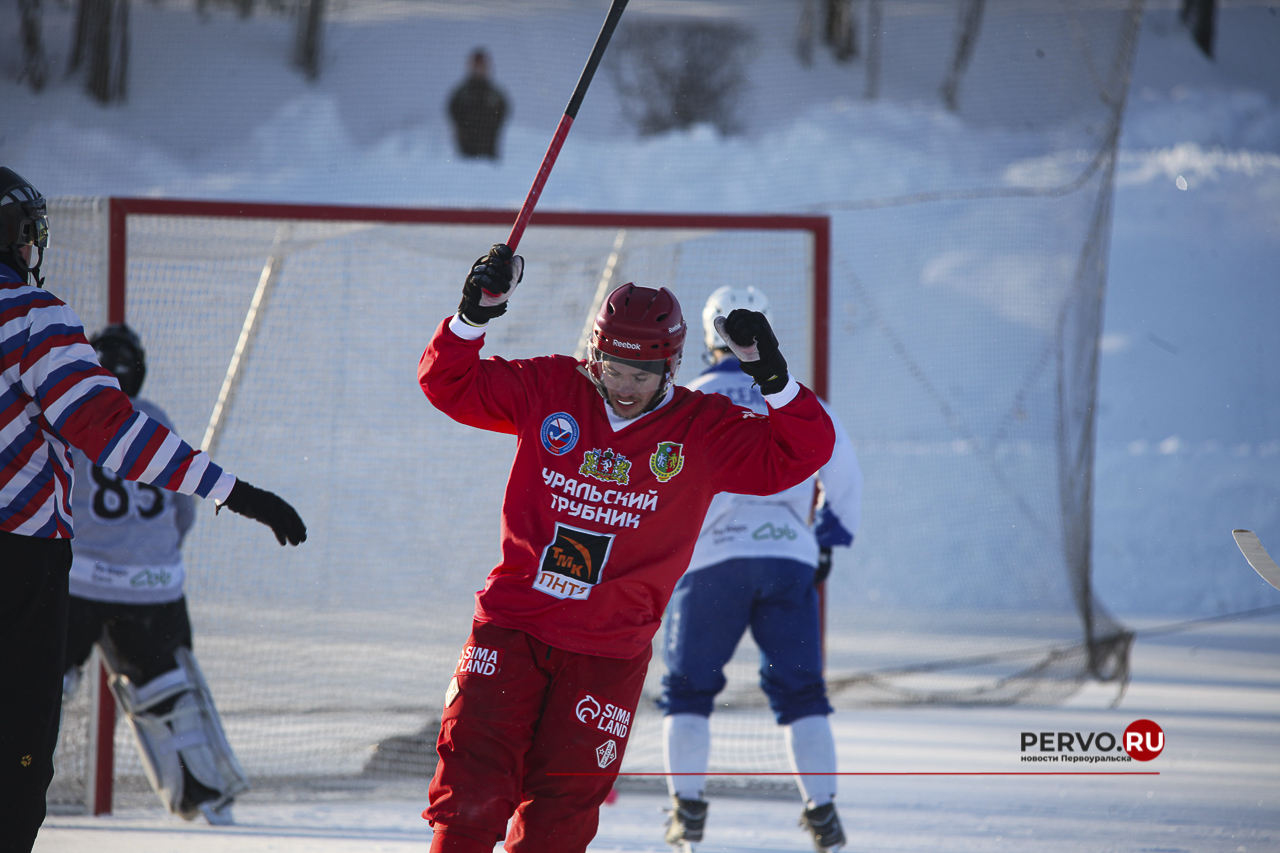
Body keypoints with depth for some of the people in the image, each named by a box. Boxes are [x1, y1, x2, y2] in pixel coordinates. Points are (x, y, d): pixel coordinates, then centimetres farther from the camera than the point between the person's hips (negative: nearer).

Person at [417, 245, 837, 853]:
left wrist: (773, 377, -21)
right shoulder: (549, 390, 2)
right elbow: (450, 383, 5)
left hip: (608, 653, 0)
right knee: (471, 796, -10)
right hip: (511, 630, 0)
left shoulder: (703, 431, -1)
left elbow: (800, 453, -6)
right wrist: (473, 317, -13)